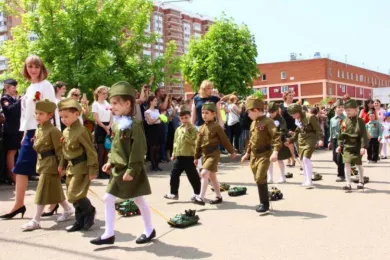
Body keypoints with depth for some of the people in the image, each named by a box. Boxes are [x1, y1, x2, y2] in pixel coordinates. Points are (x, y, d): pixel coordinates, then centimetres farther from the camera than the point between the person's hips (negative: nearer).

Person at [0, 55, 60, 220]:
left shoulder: (46, 85, -6)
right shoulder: (29, 89, 17)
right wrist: (25, 133, 18)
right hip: (30, 132, 8)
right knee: (20, 168, 5)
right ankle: (19, 205, 9)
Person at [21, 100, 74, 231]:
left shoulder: (53, 131, -17)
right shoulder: (38, 130, 11)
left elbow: (60, 149, -17)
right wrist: (34, 143, 2)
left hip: (51, 164, -9)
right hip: (42, 163, 9)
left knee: (43, 191, -6)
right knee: (55, 190, 17)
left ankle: (36, 220, 0)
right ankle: (68, 209, 33)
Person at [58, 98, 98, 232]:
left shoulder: (81, 131, -19)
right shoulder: (66, 131, 8)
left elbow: (91, 152, -18)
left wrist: (93, 170, -18)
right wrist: (62, 164, 17)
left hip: (81, 167, -9)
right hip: (71, 167, 9)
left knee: (74, 195, -11)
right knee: (72, 195, 12)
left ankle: (90, 211, 14)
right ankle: (80, 221, 22)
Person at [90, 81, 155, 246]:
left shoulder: (134, 125, -17)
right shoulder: (118, 124, 9)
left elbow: (139, 150, -21)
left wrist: (131, 170, -23)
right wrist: (110, 162, 10)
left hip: (130, 171, -8)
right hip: (118, 170, 8)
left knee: (139, 200, 6)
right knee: (108, 199, 6)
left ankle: (149, 230, 25)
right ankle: (109, 234, 14)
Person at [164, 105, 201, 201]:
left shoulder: (193, 129, -9)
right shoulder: (178, 129, 11)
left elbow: (194, 141, -22)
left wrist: (186, 132, -23)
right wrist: (174, 154, 16)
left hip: (189, 156, -6)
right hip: (179, 156, 7)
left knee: (193, 176, 3)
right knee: (174, 174, 7)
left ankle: (197, 193, 18)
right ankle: (174, 193, 16)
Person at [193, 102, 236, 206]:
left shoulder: (216, 127, -8)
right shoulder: (201, 128, 10)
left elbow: (225, 140, -3)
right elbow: (198, 143, 14)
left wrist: (232, 151, 3)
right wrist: (196, 157, 16)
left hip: (214, 153, -7)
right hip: (205, 154, 7)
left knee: (204, 173, -19)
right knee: (212, 176, 14)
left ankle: (201, 198, -18)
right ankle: (219, 197, 27)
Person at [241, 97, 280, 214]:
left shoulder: (268, 121, -14)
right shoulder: (253, 123, 13)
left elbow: (276, 136, -24)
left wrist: (275, 151, -35)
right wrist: (247, 153, 25)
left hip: (264, 154, -9)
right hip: (254, 155, 9)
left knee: (260, 178, -15)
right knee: (258, 179, 12)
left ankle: (265, 204, -3)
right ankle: (263, 203, 24)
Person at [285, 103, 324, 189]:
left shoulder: (310, 117, -15)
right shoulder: (297, 119, 9)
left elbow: (318, 129, -14)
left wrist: (320, 139, -25)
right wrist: (291, 140, 19)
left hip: (310, 139, -8)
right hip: (301, 140, 8)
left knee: (306, 158, -18)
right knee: (302, 159, 9)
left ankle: (309, 181, -13)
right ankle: (306, 180, 20)